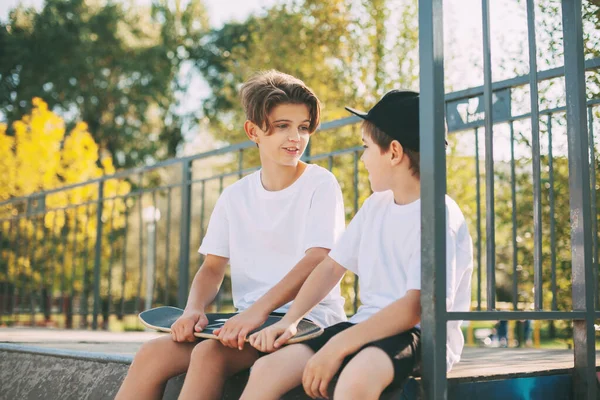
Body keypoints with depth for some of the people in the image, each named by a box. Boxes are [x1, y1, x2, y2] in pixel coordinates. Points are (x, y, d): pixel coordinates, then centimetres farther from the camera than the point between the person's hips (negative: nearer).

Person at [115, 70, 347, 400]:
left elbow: (317, 260, -15)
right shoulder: (235, 196, 12)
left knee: (210, 353, -30)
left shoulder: (320, 184, -3)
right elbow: (213, 265, 11)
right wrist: (194, 308, -11)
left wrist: (259, 309, -28)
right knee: (152, 354, -15)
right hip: (249, 319, 5)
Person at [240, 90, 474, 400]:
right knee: (267, 369, -12)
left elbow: (417, 306, -21)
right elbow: (332, 266, 14)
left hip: (422, 335, -7)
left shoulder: (438, 215, -13)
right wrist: (289, 321, 0)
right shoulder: (375, 205, 12)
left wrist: (337, 346, -24)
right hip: (370, 326, 7)